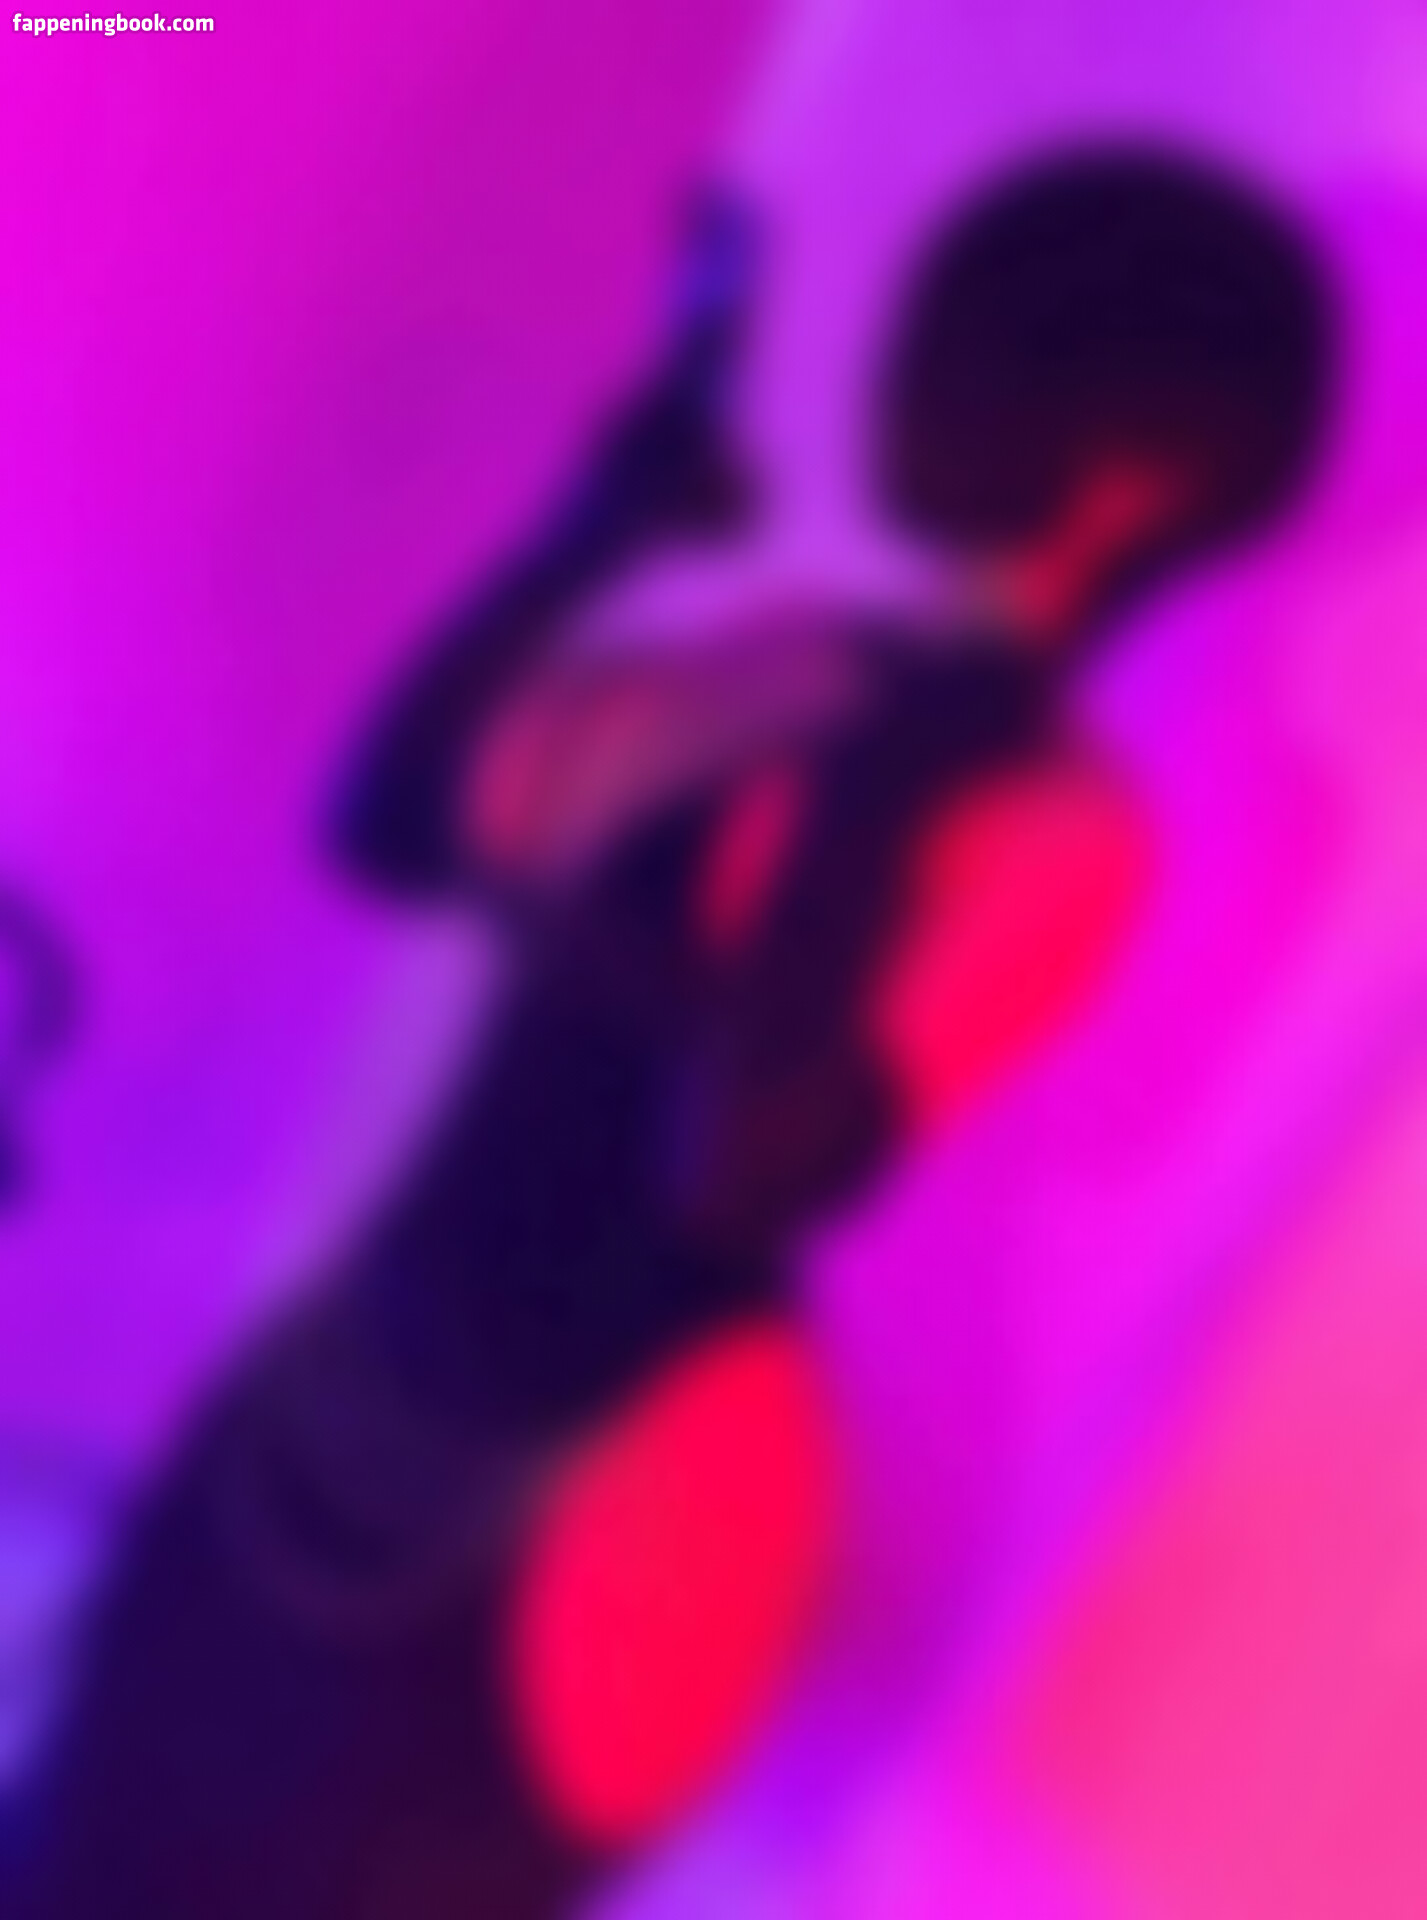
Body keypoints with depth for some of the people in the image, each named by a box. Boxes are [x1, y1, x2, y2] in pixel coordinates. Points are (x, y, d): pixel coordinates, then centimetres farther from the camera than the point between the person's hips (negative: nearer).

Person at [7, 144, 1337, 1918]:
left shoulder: (1060, 829, -18)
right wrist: (619, 505, 6)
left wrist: (876, 785, -28)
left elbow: (756, 1162, -28)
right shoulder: (808, 665, 5)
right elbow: (396, 820, 10)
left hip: (591, 1509, -8)